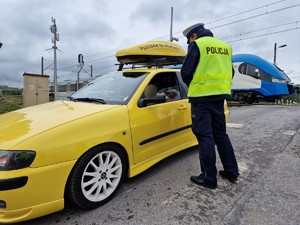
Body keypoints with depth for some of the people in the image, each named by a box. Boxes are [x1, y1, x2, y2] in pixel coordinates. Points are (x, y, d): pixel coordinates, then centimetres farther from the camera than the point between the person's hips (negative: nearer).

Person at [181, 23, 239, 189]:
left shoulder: (197, 45, -3)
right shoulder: (225, 46, 18)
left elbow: (186, 72, -7)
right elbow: (230, 72, 20)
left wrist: (193, 86, 11)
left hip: (202, 96, -7)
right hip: (220, 96, 7)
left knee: (205, 136, -2)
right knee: (220, 133, 15)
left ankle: (209, 178, 5)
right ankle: (231, 172, 23)